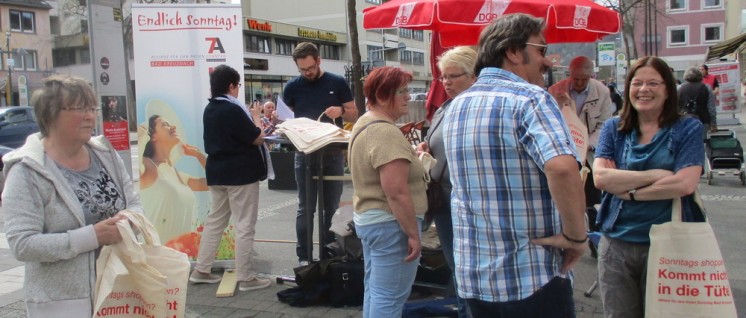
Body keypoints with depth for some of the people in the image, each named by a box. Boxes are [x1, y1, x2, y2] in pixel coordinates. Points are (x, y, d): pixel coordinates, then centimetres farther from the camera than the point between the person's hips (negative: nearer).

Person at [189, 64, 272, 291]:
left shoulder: (210, 109, 8)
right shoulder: (233, 109, -19)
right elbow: (257, 139, -14)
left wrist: (248, 117, 12)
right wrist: (255, 117, 1)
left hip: (217, 172, 9)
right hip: (241, 173, -9)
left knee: (215, 220, 16)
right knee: (245, 225, -1)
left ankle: (201, 270, 22)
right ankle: (245, 277, 4)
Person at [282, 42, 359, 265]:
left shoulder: (337, 83, 2)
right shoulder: (292, 87, 3)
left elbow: (354, 115, 6)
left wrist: (341, 111, -15)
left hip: (333, 153, 0)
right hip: (305, 153, 0)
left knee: (332, 207, 8)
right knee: (306, 208, 2)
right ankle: (304, 257, 8)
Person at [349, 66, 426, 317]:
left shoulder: (364, 123, 11)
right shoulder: (386, 132, -22)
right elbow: (397, 192, -26)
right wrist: (413, 233, -20)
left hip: (366, 218, 11)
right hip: (390, 224, -11)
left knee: (375, 292, 20)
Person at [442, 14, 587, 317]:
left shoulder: (456, 106, 8)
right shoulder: (530, 98, -15)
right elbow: (562, 167, -32)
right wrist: (576, 236, -19)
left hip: (472, 275, 7)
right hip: (533, 277, -7)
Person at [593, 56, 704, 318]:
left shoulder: (688, 129, -1)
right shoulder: (613, 128, 5)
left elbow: (685, 184, -15)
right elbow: (600, 177, -10)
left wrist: (628, 191, -12)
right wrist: (656, 174, -14)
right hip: (616, 243, 2)